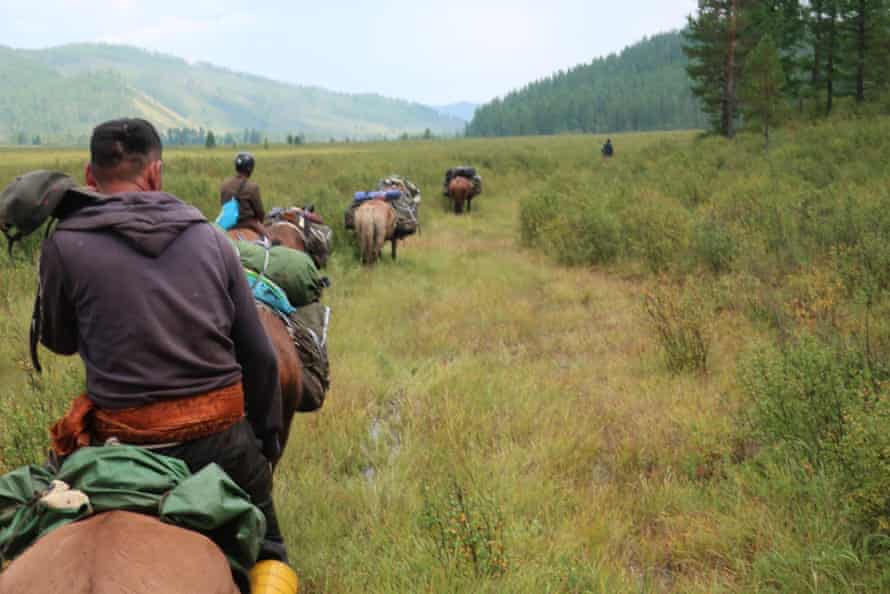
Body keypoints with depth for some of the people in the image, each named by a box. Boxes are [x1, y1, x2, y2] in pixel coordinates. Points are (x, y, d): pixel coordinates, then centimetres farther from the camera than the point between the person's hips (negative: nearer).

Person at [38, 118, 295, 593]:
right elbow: (259, 355, 4)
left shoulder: (65, 246, -6)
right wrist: (268, 437, 16)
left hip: (130, 446, -1)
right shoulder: (210, 238, 2)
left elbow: (59, 341, 11)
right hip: (222, 438, 2)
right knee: (265, 551, 19)